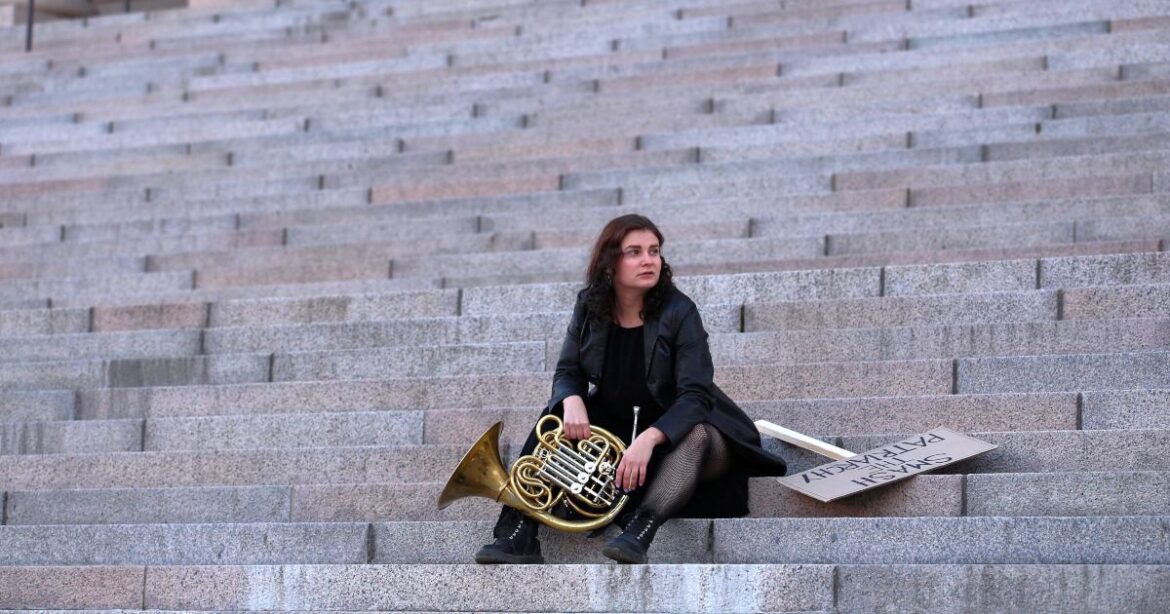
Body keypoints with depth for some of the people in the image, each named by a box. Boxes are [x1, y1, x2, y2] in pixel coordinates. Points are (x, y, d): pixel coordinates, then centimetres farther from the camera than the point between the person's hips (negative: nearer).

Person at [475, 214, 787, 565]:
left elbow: (695, 394, -27)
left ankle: (640, 531, -54)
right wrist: (573, 402, -27)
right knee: (555, 422, -18)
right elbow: (567, 372, 0)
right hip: (615, 427, 4)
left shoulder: (679, 311, -19)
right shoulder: (590, 308, -5)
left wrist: (649, 439, -44)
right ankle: (518, 533, -31)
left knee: (697, 436, -35)